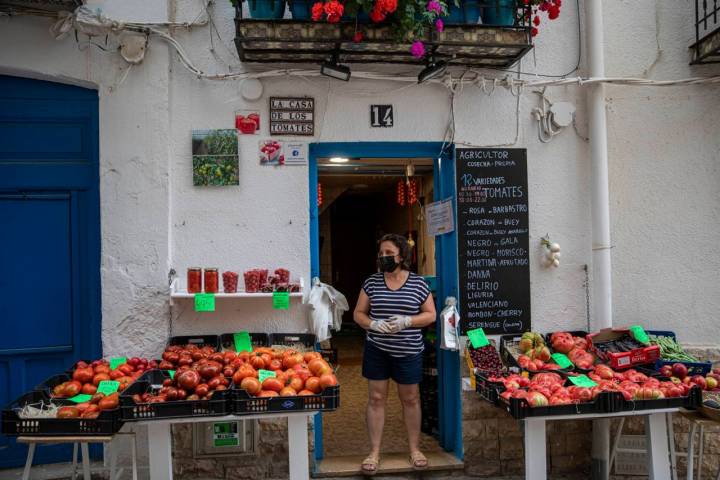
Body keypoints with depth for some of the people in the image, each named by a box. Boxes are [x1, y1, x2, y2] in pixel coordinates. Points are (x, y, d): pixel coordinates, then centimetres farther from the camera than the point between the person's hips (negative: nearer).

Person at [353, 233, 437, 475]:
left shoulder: (418, 283, -3)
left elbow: (430, 315, 0)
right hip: (376, 349, 1)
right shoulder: (371, 282, 0)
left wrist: (407, 321, -17)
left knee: (410, 399, 11)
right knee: (376, 398, 6)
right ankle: (374, 452, 18)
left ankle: (414, 449, 28)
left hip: (408, 351, -1)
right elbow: (358, 313, 4)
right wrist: (373, 324, -17)